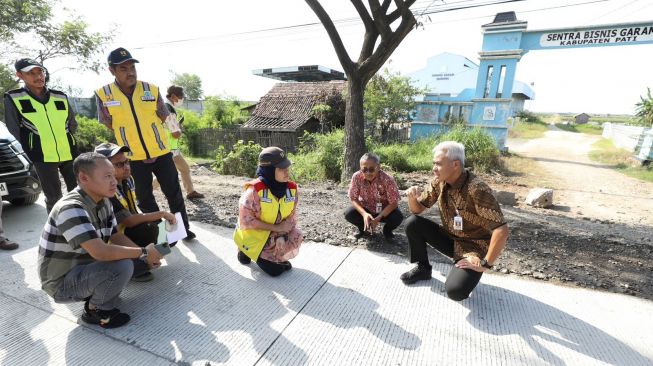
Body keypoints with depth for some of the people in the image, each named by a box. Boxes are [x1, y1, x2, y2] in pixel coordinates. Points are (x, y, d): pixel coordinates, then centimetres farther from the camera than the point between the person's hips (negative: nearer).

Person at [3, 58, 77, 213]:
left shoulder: (60, 96, 6)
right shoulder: (13, 98, -4)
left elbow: (72, 124, 17)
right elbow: (14, 131, 1)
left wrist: (64, 141, 16)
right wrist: (32, 150, 2)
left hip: (69, 153, 3)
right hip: (43, 157, -3)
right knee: (54, 197, 0)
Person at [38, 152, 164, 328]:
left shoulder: (103, 202, -3)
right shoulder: (71, 208, -30)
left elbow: (116, 236, 5)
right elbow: (101, 252, -38)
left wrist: (146, 255, -10)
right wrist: (143, 252, -26)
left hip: (86, 266, 8)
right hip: (63, 282, -8)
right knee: (122, 266, -29)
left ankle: (95, 297, 11)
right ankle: (96, 311, -2)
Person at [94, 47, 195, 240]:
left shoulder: (151, 89, -5)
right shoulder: (103, 94, -5)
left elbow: (165, 118, 4)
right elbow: (107, 127, 2)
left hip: (161, 152, 0)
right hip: (133, 157, 1)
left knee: (174, 193, 7)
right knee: (144, 199, 11)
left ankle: (183, 228, 23)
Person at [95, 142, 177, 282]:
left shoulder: (127, 179, -2)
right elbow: (129, 221, -30)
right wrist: (161, 214, -27)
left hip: (128, 228, 8)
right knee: (149, 228, -31)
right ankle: (135, 267, -10)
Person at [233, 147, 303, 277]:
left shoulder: (291, 188, -11)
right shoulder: (255, 190, -27)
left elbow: (292, 217, -4)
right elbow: (247, 220, -24)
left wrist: (282, 236, -20)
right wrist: (277, 227, -24)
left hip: (278, 236, 5)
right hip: (255, 236, -5)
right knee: (274, 270, -8)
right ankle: (246, 251, 17)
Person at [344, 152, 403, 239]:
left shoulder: (388, 180, -29)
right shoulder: (356, 177, -22)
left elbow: (393, 203, -23)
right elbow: (353, 199, -15)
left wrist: (378, 218, -33)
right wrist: (364, 214, -33)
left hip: (384, 210, -2)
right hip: (366, 209, 2)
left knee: (398, 217, -31)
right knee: (348, 214, -24)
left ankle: (387, 229, 6)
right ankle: (363, 227, 10)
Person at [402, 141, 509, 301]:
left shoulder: (476, 189, -29)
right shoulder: (438, 182, -8)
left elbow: (501, 231, -31)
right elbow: (417, 209, 2)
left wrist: (485, 264, -24)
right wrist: (412, 197, -21)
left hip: (473, 247, -6)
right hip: (449, 238, 6)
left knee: (455, 290, -28)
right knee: (412, 223, -13)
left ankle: (469, 273, 8)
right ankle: (423, 268, 8)